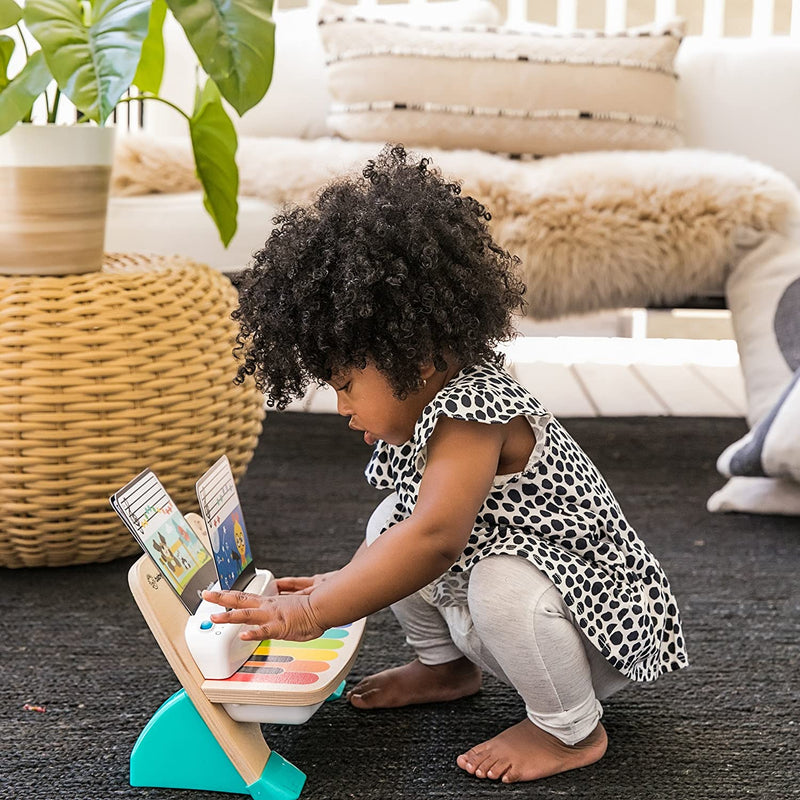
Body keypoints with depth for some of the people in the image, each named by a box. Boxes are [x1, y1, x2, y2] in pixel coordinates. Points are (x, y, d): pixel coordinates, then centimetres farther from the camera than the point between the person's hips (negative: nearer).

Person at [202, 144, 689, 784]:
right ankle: (447, 665, 22)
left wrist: (311, 614, -43)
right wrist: (338, 585, 1)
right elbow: (413, 530, 12)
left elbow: (433, 539, -43)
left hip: (601, 621, -9)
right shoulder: (422, 412, 0)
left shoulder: (472, 410, -30)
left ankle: (571, 730, -11)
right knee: (389, 521, 3)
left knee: (502, 583, -38)